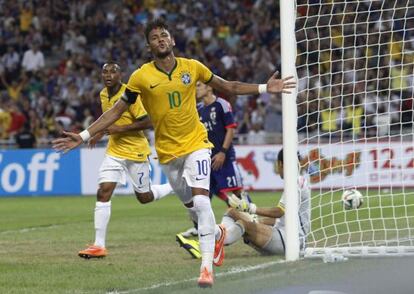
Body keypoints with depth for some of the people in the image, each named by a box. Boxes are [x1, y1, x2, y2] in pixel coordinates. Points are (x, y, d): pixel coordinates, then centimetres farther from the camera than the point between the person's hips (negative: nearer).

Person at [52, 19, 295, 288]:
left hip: (196, 143, -1)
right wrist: (84, 136, -7)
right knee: (191, 205, 10)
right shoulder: (141, 77, -5)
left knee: (200, 200, -19)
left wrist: (265, 88, 6)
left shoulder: (192, 67, -2)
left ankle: (206, 266, -19)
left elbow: (228, 87, 11)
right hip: (168, 151, 1)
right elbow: (116, 111, 0)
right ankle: (218, 234, 43)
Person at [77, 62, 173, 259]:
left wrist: (120, 129, -24)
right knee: (103, 193, -9)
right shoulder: (103, 95, 5)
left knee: (144, 197, 7)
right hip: (114, 151, 5)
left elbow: (147, 122, -20)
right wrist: (100, 133, 10)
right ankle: (99, 245, -8)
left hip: (136, 152, -5)